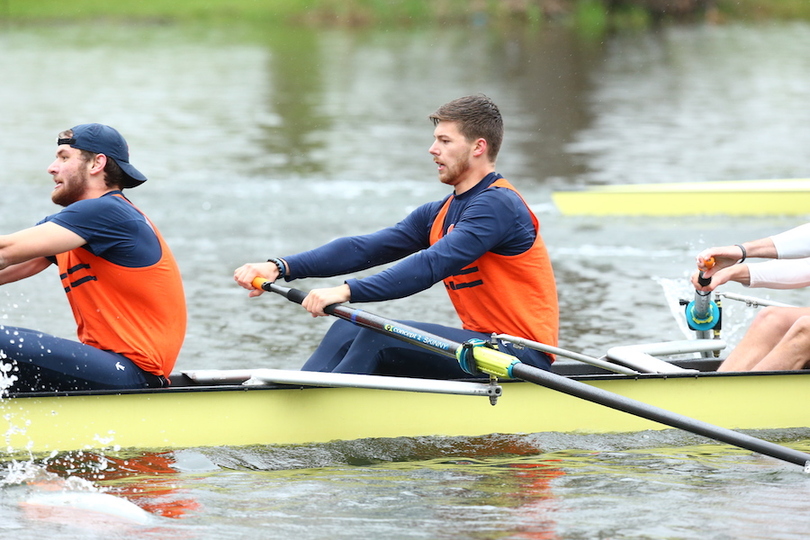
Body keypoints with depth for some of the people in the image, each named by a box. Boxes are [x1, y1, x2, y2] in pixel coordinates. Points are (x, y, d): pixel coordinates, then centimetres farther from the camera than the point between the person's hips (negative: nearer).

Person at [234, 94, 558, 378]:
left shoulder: (498, 204, -15)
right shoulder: (438, 215, 14)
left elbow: (432, 265, -27)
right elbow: (365, 249, 3)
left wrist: (347, 291, -35)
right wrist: (280, 268, -10)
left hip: (521, 357, -9)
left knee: (382, 336, -22)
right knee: (349, 330, -2)